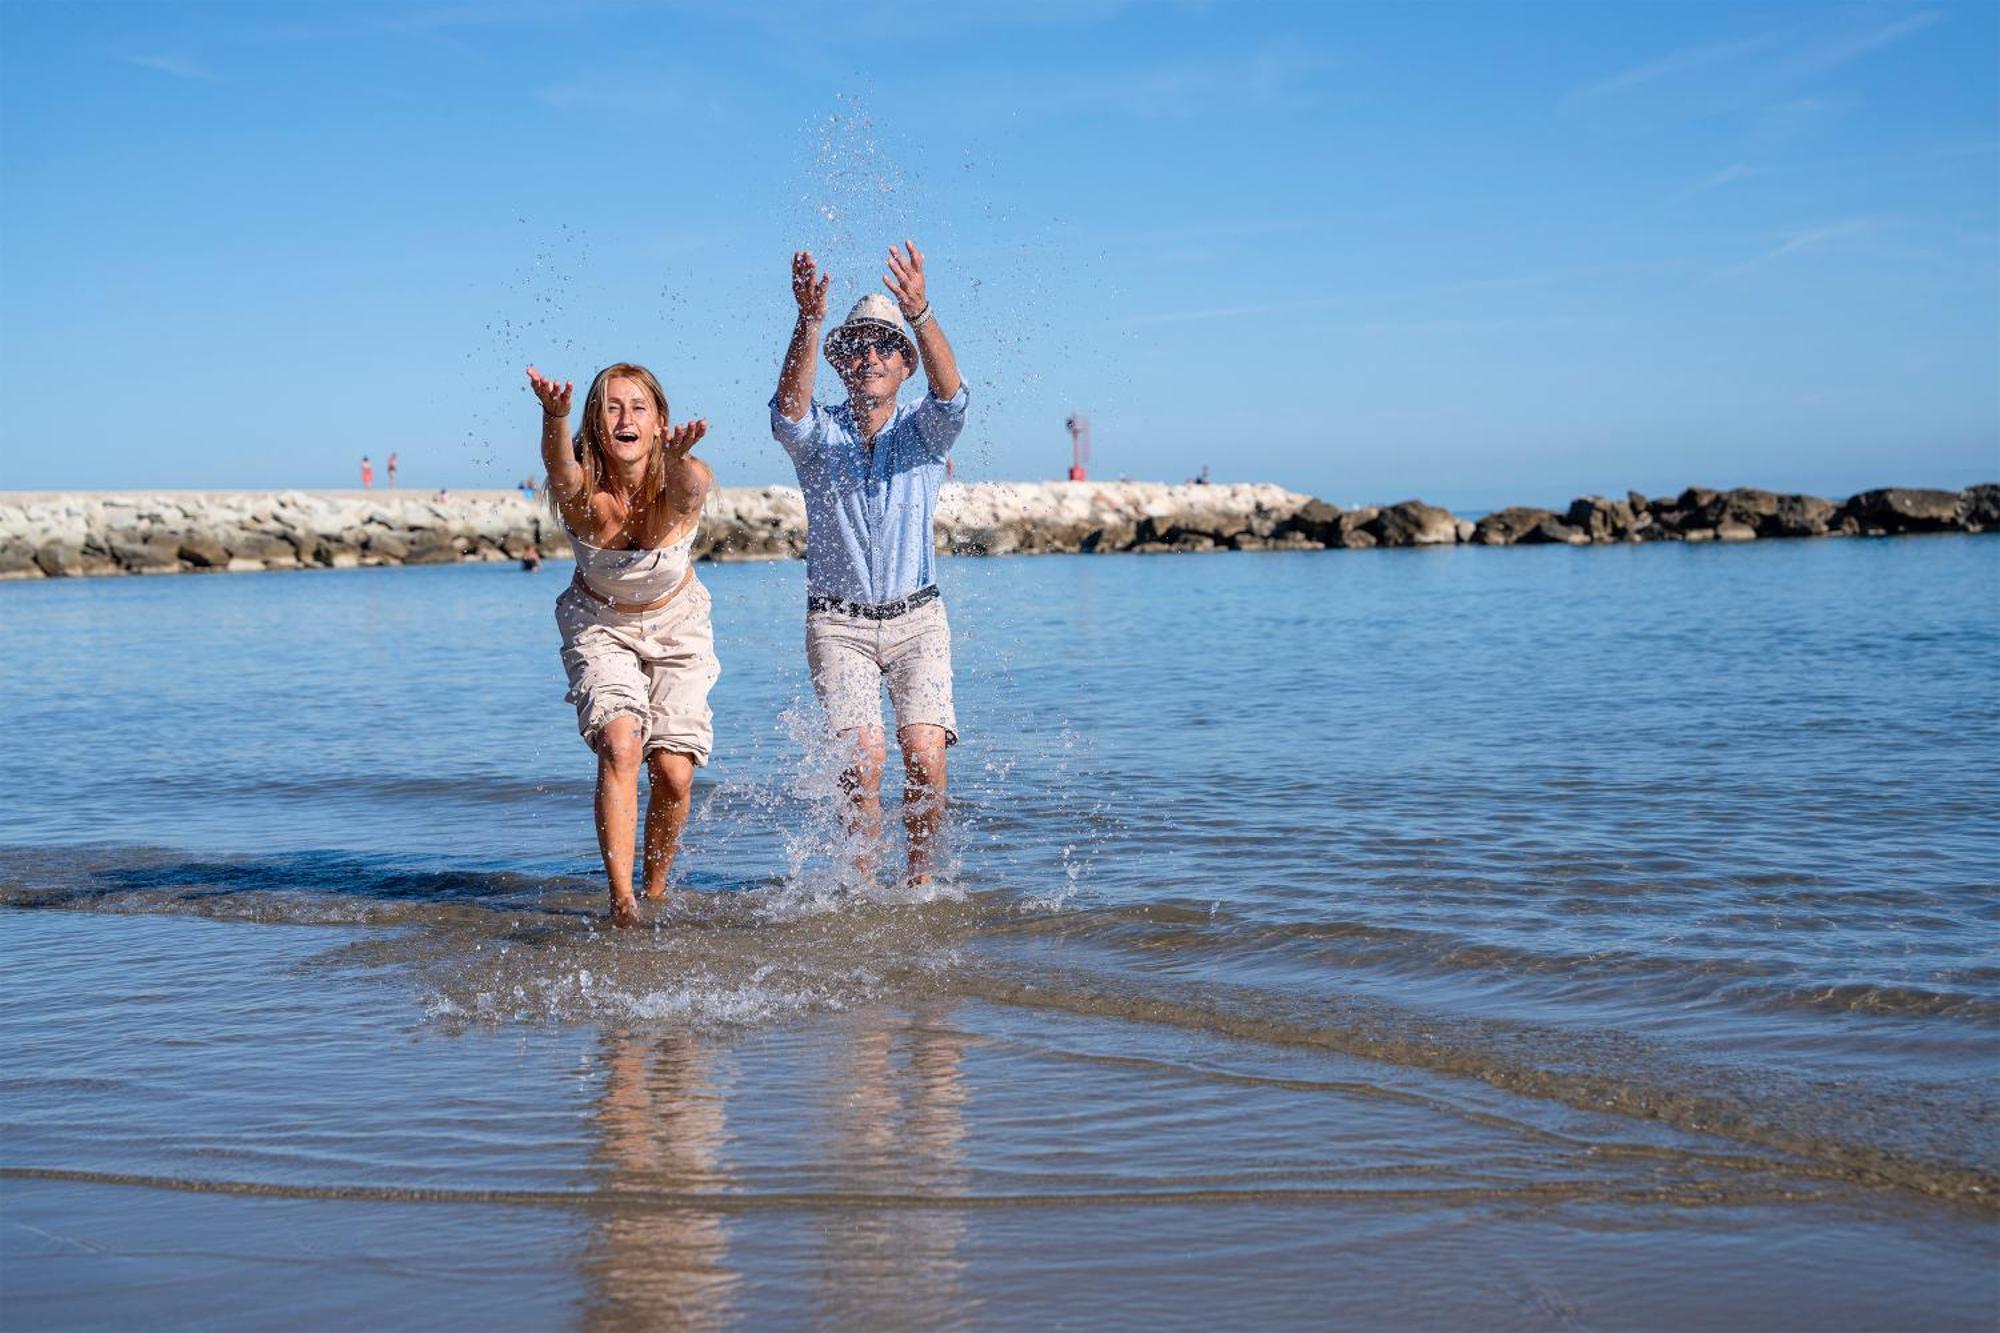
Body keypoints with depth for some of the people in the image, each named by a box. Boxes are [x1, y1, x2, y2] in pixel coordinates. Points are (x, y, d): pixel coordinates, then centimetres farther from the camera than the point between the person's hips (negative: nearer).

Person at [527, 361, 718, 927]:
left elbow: (685, 490, -51)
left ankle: (657, 890, 17)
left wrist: (677, 460, -75)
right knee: (620, 744, -24)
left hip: (676, 626, 1)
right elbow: (559, 467, -51)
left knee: (674, 773, -6)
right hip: (599, 626, -1)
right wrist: (554, 418, -73)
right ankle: (620, 897, -22)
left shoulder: (687, 483, -26)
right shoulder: (583, 493, -27)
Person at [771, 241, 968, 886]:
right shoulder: (818, 435, 1)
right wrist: (809, 320, -40)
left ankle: (921, 881, 5)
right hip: (837, 622, 0)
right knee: (863, 760, -16)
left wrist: (920, 313, -40)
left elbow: (950, 393, -21)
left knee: (925, 755, -15)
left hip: (917, 618, 1)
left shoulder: (925, 432, 2)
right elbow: (789, 408, -23)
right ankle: (863, 887, 1)